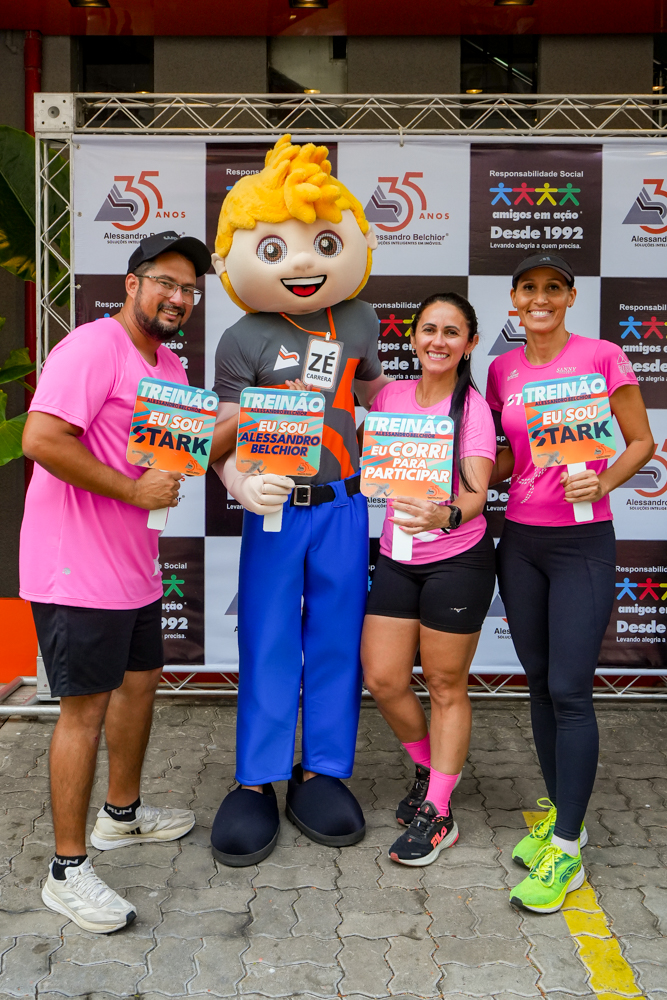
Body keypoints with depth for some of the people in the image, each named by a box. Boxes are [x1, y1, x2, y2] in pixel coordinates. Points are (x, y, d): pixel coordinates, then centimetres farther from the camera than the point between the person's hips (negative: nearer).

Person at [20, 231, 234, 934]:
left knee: (139, 679, 20)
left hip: (133, 562, 10)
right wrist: (134, 490, -22)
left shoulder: (170, 367, 15)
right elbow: (41, 439, -26)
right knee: (86, 705, -2)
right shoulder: (93, 347, -16)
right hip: (77, 566, -10)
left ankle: (122, 813, 41)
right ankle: (67, 870, 13)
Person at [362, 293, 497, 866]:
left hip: (458, 560, -5)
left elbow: (476, 494, -22)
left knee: (445, 686, 4)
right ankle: (430, 767, 33)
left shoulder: (473, 408, -11)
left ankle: (437, 816, 20)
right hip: (396, 558, 5)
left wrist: (447, 514, -43)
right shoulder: (391, 396, 3)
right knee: (382, 679, 4)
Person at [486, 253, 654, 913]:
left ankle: (566, 850, 5)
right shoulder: (503, 369, 8)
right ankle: (557, 812, 28)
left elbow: (641, 442, -2)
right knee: (539, 683, 12)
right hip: (519, 540, 5)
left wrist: (605, 480, -20)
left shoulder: (601, 357, -6)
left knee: (569, 691, -6)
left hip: (583, 543, -5)